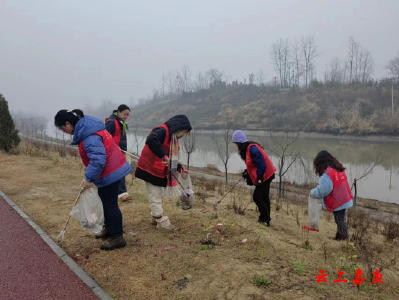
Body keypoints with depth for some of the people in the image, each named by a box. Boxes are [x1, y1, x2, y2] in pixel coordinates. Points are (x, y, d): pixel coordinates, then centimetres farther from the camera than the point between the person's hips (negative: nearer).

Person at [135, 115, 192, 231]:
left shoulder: (172, 136, 13)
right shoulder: (163, 130, -18)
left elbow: (171, 157, 19)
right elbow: (151, 140, -39)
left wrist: (179, 167, 9)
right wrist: (163, 155, -37)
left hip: (159, 171, 10)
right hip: (150, 169, -10)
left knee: (158, 195, 20)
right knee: (155, 197, 0)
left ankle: (156, 217, 33)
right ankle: (162, 222, 8)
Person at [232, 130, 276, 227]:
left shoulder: (252, 149, -23)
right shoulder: (246, 149, 10)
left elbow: (261, 164, -26)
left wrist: (259, 178, -24)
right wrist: (247, 172, 12)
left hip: (265, 176, -10)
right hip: (266, 175, 10)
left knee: (257, 197, -6)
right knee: (264, 198, 17)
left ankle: (265, 219, 3)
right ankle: (265, 219, 27)